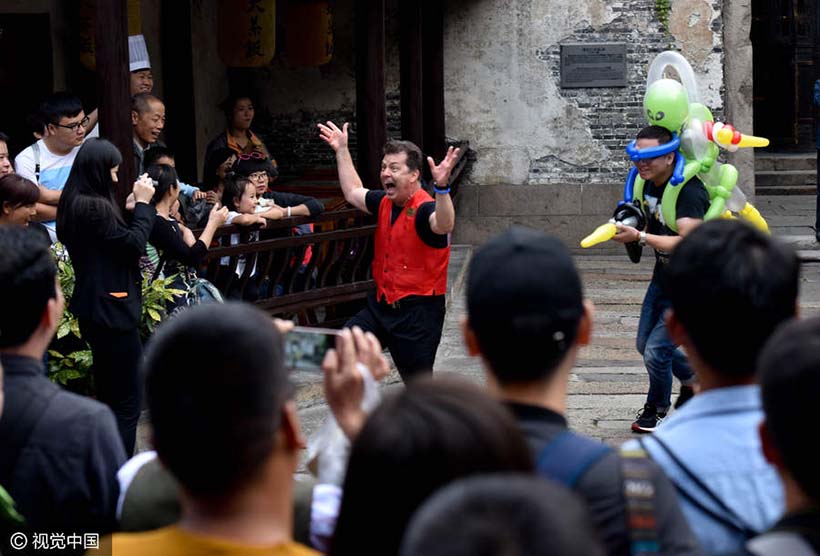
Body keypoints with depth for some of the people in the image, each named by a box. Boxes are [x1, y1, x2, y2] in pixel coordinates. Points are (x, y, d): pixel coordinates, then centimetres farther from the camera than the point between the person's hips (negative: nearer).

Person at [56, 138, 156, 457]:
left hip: (94, 310, 11)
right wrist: (143, 204, -4)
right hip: (111, 311, -11)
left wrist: (135, 205, 7)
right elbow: (134, 245, -14)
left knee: (108, 395, 19)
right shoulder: (94, 207, -21)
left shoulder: (75, 204, 9)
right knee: (126, 403, -5)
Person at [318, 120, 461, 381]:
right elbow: (353, 193, 27)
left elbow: (444, 226, -42)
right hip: (381, 303, 8)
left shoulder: (425, 209, -18)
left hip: (417, 311, -8)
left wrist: (441, 187, -58)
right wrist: (342, 151, 27)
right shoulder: (386, 203, 7)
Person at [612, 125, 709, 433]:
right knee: (645, 344, 18)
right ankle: (693, 379, 42)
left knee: (656, 351, -9)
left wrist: (640, 237, -36)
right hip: (662, 277, 9)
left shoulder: (688, 192, -27)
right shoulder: (649, 184, -1)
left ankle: (657, 408, 18)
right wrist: (629, 227, -4)